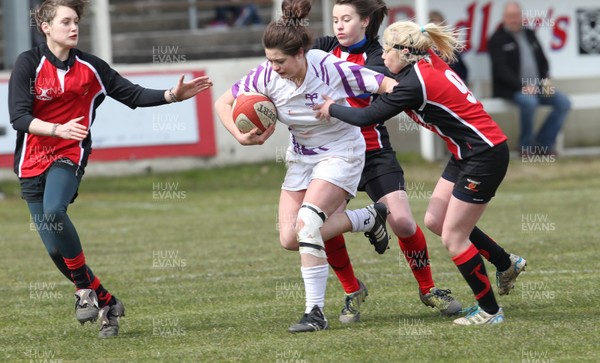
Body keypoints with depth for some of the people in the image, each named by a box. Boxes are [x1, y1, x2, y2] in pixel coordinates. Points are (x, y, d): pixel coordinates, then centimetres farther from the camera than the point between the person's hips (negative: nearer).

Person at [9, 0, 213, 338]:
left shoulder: (90, 67, 3)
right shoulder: (29, 63, -5)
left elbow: (133, 95, 8)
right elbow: (18, 116, -13)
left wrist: (173, 95, -6)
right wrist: (58, 129, -28)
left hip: (70, 157, -1)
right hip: (32, 162, 1)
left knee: (53, 212, -32)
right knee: (56, 249, 0)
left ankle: (85, 288, -18)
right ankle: (106, 302, 17)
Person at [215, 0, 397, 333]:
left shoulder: (332, 70, -29)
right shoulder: (267, 76, -17)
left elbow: (387, 85, -22)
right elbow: (224, 103, -4)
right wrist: (241, 136, -20)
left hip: (340, 153, -6)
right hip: (301, 156, 6)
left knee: (307, 224, -26)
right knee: (290, 239, -3)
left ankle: (315, 312, -11)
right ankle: (369, 219, 17)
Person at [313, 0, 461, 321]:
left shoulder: (376, 59, -7)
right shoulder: (325, 48, 7)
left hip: (373, 153, -3)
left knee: (402, 221, -13)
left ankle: (427, 289, 10)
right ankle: (352, 291, 13)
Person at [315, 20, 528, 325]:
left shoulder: (414, 84, -23)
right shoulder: (430, 60, 3)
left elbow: (366, 117, -17)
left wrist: (332, 108, 0)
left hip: (485, 156, -9)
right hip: (467, 154, 9)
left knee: (452, 237, -3)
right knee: (435, 221, 14)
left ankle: (489, 311, 9)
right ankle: (506, 264, 26)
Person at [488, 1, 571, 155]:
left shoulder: (530, 34, 16)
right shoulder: (497, 39, -3)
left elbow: (542, 60, 20)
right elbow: (500, 69, -13)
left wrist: (546, 80, -1)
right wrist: (523, 86, -22)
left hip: (537, 86, 7)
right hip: (511, 89, -6)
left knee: (564, 102, -11)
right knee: (529, 101, -36)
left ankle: (544, 142, -5)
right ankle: (527, 146, -18)